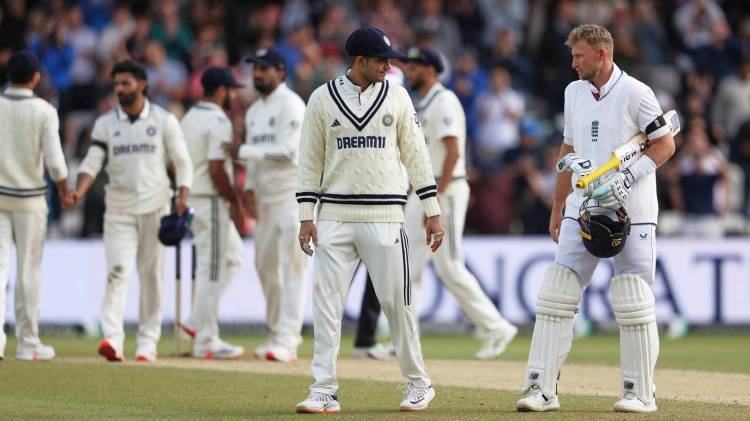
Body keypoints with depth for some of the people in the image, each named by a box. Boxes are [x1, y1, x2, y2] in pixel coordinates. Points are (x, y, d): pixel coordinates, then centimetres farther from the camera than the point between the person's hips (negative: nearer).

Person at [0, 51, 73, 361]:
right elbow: (54, 161, -12)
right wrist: (65, 193, 4)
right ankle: (27, 344, 13)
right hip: (30, 200, -1)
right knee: (29, 271, 7)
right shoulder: (44, 111, -8)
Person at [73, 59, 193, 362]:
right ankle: (112, 338, -26)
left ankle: (147, 343, 10)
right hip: (119, 210, 0)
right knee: (118, 270, -15)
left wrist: (182, 196, -11)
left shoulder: (163, 120, 2)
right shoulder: (105, 123, 5)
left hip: (155, 208, 0)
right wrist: (80, 190, -21)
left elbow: (182, 162, 4)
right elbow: (92, 162, -1)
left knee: (152, 275, 3)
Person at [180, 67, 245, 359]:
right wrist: (235, 202, -14)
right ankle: (206, 343, -1)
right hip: (211, 201, -10)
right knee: (211, 269, -4)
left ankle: (198, 323, 14)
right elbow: (216, 169, -21)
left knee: (233, 257, 19)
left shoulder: (188, 118, 14)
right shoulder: (218, 122, -15)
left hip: (190, 200, 10)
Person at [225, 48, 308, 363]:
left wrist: (242, 151, -17)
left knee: (292, 266, -11)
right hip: (265, 197, 9)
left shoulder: (290, 104, -9)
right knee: (265, 265, 12)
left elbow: (287, 150, -19)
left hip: (292, 194, -9)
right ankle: (279, 333, 25)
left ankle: (287, 340, -16)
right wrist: (249, 187, 8)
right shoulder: (254, 112, 17)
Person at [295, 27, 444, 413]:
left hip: (385, 217, 0)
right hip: (335, 217, 0)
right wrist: (306, 216, 0)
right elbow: (310, 161, 7)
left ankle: (418, 384, 15)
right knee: (325, 304, -4)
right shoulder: (322, 99, 4)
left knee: (397, 302, 1)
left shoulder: (397, 98, 6)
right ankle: (324, 392, -1)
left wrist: (432, 211, 4)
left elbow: (415, 154, 8)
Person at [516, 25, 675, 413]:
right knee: (556, 294, -2)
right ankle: (541, 388, -2)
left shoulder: (635, 93, -7)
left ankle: (641, 392, 6)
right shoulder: (574, 92, 13)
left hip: (630, 212, -6)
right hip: (583, 208, 6)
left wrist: (625, 180, -18)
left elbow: (665, 145, -7)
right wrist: (557, 207, 19)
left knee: (633, 304, -4)